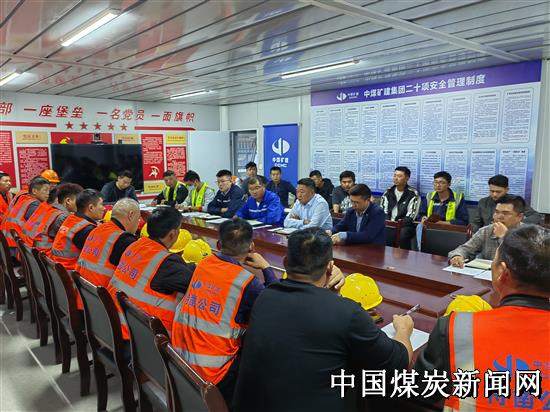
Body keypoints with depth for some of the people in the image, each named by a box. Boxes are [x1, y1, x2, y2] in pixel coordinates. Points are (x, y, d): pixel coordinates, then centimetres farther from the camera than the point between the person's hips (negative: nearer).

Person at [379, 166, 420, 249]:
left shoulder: (413, 194, 0)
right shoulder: (388, 192, 14)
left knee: (403, 233, -36)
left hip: (405, 225, -3)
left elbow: (410, 217, -7)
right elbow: (382, 211, 10)